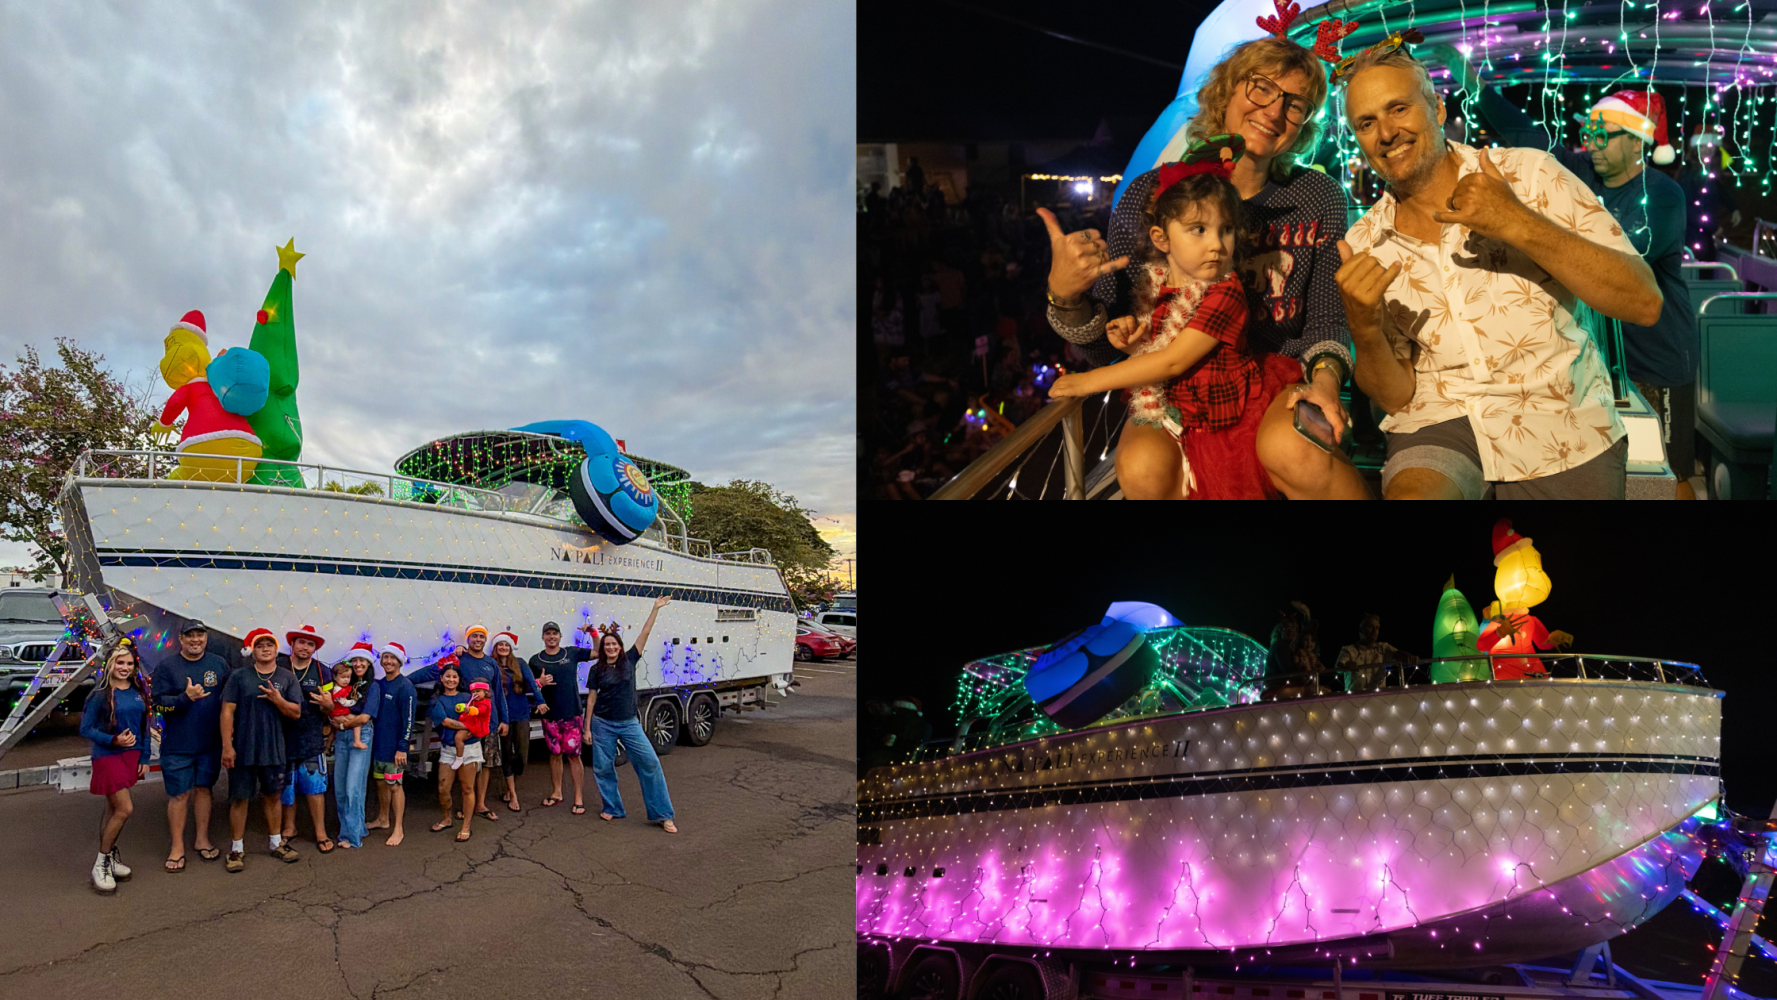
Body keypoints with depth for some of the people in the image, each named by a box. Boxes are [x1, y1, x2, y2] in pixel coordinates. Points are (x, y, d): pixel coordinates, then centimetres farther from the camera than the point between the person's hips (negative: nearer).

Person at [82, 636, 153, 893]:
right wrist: (114, 740, -22)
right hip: (107, 757, -5)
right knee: (125, 809, -10)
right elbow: (86, 728, -9)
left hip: (131, 756, 5)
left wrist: (144, 758, 8)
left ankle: (109, 856, 26)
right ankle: (101, 865, 5)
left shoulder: (139, 691, 5)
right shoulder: (100, 695, -11)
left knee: (113, 809, 14)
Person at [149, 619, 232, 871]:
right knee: (179, 794, 2)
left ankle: (202, 839, 24)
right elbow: (158, 702, -9)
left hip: (210, 743, 2)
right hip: (177, 745, -2)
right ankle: (178, 846, 14)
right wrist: (185, 698, -24)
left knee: (203, 789, 12)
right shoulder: (167, 666, -5)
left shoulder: (219, 664, 3)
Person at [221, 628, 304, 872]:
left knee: (273, 796, 13)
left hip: (274, 749, 2)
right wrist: (227, 746, -10)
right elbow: (227, 711, -5)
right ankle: (237, 849, 16)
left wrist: (278, 699, -17)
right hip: (243, 749, -2)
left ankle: (277, 843, 25)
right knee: (239, 797, 4)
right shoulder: (239, 676, -2)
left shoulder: (287, 677, 4)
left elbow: (296, 713, 1)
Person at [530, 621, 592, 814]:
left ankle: (579, 798, 2)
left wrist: (593, 633, -10)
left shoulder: (572, 653, 2)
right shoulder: (536, 660, 5)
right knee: (555, 754, 11)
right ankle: (556, 793, 26)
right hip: (550, 715, 2)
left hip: (572, 713, -2)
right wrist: (540, 683, -11)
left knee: (573, 755, -2)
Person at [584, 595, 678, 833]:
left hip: (629, 723, 0)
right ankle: (612, 808, 24)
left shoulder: (629, 660, 1)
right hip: (603, 724, 0)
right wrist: (587, 727, 2)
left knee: (650, 762, -9)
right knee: (603, 767, 3)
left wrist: (656, 609, -8)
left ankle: (662, 814, -4)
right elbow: (591, 699, 4)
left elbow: (645, 634, -3)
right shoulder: (596, 669, 0)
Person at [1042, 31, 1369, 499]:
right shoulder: (1150, 194, -4)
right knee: (1143, 467, -33)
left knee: (1292, 448, -35)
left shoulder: (1319, 197, 2)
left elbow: (1327, 312, 3)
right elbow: (1105, 346, -5)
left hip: (1282, 378, 1)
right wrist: (1066, 296, -27)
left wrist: (1325, 377, -20)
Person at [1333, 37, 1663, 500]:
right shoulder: (1363, 247, 3)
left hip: (1561, 422, 1)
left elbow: (1645, 304, -11)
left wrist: (1518, 224, -21)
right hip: (1440, 421, -1)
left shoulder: (1529, 175, -2)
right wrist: (1365, 328, -18)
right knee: (1410, 494, -28)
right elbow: (1396, 395, 2)